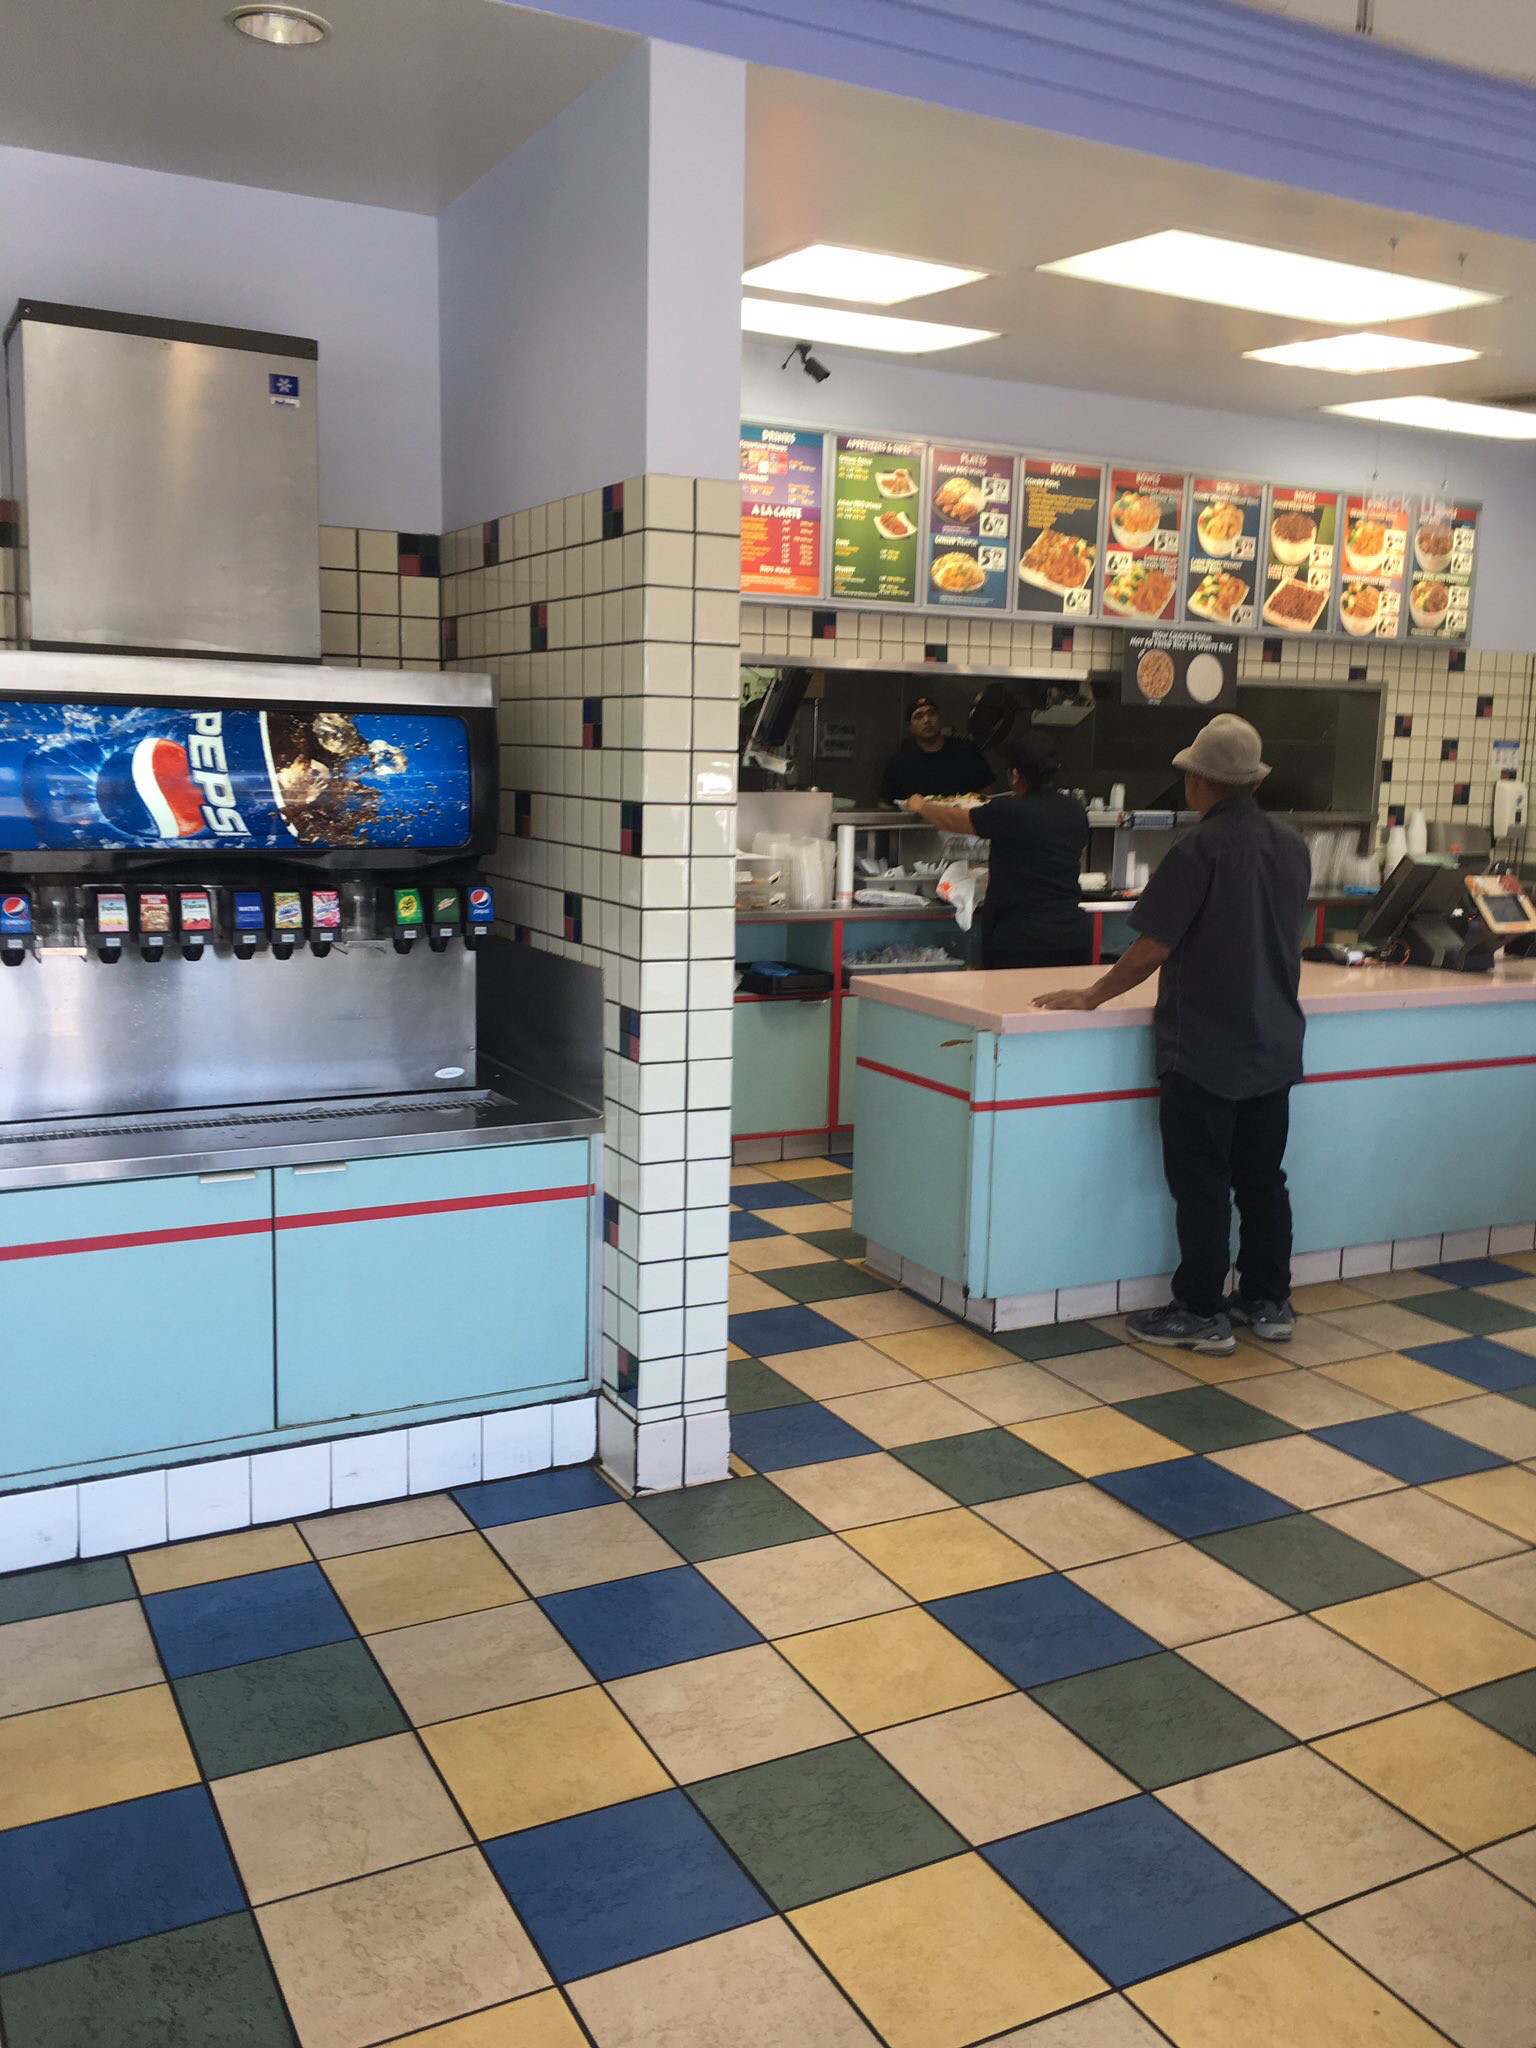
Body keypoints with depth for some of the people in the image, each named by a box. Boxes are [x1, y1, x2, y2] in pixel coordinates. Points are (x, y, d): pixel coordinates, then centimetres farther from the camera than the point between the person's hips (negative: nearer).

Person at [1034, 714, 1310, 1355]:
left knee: (1201, 1186, 1)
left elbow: (1152, 947, -16)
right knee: (1262, 1179, 15)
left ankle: (1201, 1315, 7)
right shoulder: (1291, 847, 6)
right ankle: (1268, 1303, 23)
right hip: (1274, 1044, 7)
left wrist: (1092, 996, -4)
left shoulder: (1200, 850, -16)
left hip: (1204, 1050, -7)